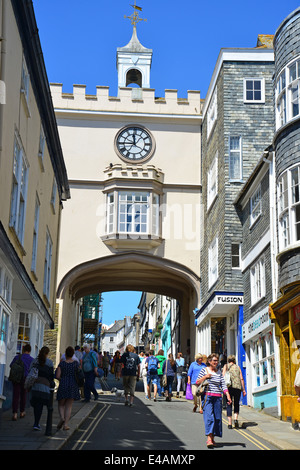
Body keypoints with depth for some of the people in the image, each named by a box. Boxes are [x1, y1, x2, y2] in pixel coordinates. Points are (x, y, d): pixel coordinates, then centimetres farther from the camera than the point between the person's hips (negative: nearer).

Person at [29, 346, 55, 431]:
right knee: (40, 404, 0)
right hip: (44, 385, -3)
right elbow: (51, 375, -1)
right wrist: (52, 384, 11)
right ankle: (36, 424, -7)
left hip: (35, 385, 3)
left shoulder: (34, 361, 8)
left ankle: (36, 423, 18)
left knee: (36, 403, 13)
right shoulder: (49, 362, 0)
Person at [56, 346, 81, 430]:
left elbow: (57, 376, -8)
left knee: (61, 404, 15)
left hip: (63, 386, -1)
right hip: (73, 386, 1)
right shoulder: (76, 363, -2)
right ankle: (66, 424, 0)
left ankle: (62, 418, -12)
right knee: (69, 406, 9)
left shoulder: (62, 363, -6)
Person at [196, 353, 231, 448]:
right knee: (209, 416, -15)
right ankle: (209, 439, -21)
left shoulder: (219, 373, 14)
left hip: (218, 397, 4)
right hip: (207, 396, -4)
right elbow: (197, 383, 3)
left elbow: (224, 386, 11)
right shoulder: (204, 370, 4)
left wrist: (228, 396, -1)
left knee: (217, 417, 3)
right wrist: (205, 377, -11)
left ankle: (212, 438, 12)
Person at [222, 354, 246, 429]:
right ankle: (236, 418, -6)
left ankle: (230, 423, -2)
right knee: (236, 404, 16)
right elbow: (241, 379, 9)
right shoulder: (237, 367, 16)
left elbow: (223, 376, -2)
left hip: (229, 386, -1)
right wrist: (243, 389, 10)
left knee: (229, 405, 4)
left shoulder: (226, 366, 11)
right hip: (238, 387, 1)